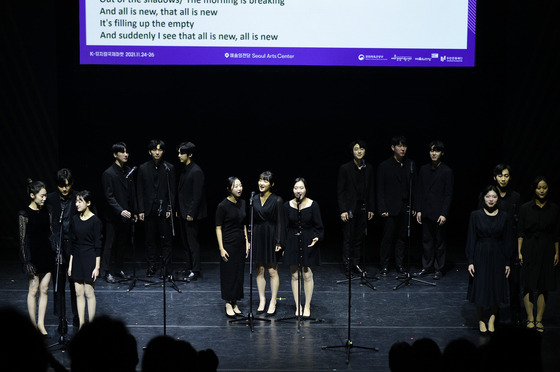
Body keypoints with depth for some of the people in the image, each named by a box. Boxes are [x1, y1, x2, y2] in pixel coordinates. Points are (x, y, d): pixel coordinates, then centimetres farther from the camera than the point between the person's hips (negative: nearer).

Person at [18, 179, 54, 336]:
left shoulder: (45, 212, 6)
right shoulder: (24, 214, -10)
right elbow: (23, 239, -10)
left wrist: (55, 253, 9)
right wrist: (26, 261, -14)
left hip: (47, 254, 5)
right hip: (33, 255, -5)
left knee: (44, 289, 6)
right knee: (33, 290, 2)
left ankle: (41, 323, 12)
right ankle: (34, 324, 11)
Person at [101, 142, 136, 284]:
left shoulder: (128, 171, 10)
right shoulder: (108, 174, -12)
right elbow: (109, 197, -16)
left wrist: (134, 212, 14)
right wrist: (120, 211, -25)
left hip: (126, 215, 7)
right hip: (113, 216, -7)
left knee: (123, 244, 11)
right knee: (111, 244, 0)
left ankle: (118, 269, 22)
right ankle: (108, 272, 7)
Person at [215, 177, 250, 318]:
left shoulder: (242, 203, 6)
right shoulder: (223, 206, -12)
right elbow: (218, 228, -10)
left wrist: (247, 242, 10)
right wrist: (221, 248, -13)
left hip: (241, 243, 6)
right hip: (228, 244, -6)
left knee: (239, 273, 8)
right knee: (228, 274, -1)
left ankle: (235, 304, 17)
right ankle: (228, 305, 9)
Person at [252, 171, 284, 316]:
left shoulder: (276, 200, -7)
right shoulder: (254, 199, 6)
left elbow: (279, 222, -7)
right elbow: (251, 220, 10)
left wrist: (278, 241, -12)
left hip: (271, 236, -4)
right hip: (258, 235, 4)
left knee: (272, 270, -1)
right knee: (260, 270, 8)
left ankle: (273, 302, 7)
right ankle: (262, 300, 16)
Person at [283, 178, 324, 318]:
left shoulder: (313, 205, -6)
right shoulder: (287, 205, 0)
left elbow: (318, 226, -2)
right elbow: (285, 227, 6)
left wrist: (317, 237, -19)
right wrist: (283, 244, 3)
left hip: (308, 243, -2)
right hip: (292, 242, 2)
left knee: (307, 275, 1)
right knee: (295, 275, 5)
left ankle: (307, 306, 13)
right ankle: (298, 306, 14)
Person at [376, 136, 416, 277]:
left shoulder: (410, 165, 9)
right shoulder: (384, 166, -2)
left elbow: (413, 187, 12)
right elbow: (380, 190, -3)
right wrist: (382, 209, -9)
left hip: (405, 207, 3)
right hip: (391, 208, -3)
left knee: (402, 237, 8)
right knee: (387, 237, -2)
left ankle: (400, 265, 16)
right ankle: (384, 266, 7)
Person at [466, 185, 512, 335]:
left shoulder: (504, 217, 0)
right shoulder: (476, 215, -5)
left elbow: (508, 241, 4)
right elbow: (470, 239, -3)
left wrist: (507, 262, 2)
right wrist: (470, 261, -7)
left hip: (497, 258, 1)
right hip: (480, 257, -1)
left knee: (496, 289, 4)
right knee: (479, 289, 3)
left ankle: (492, 320, 25)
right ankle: (481, 321, 21)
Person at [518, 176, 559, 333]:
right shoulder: (525, 208, 0)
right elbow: (521, 232, 1)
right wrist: (519, 252, -4)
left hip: (546, 250, 1)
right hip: (529, 249, -1)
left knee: (544, 286, 2)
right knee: (528, 285, -1)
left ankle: (539, 319, 9)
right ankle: (530, 318, 5)